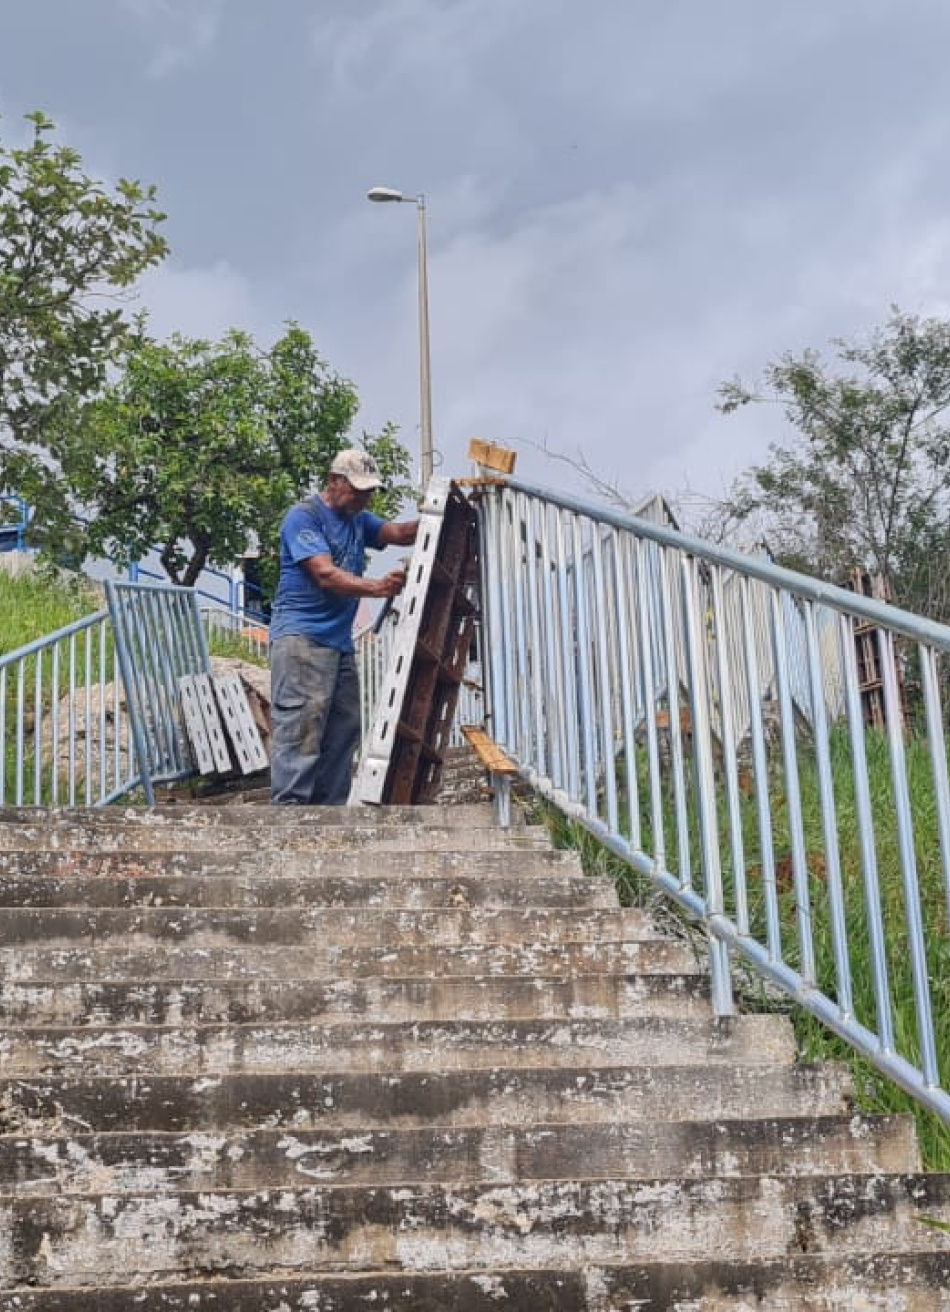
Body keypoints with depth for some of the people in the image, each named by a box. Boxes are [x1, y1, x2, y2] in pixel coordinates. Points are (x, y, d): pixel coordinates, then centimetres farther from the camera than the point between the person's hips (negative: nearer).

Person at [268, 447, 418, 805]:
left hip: (340, 641, 9)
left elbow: (401, 533, 6)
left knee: (342, 732, 8)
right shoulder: (304, 516, -7)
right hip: (301, 637, -9)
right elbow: (326, 575, -19)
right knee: (299, 731, -15)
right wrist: (377, 587, -33)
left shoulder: (358, 519, 19)